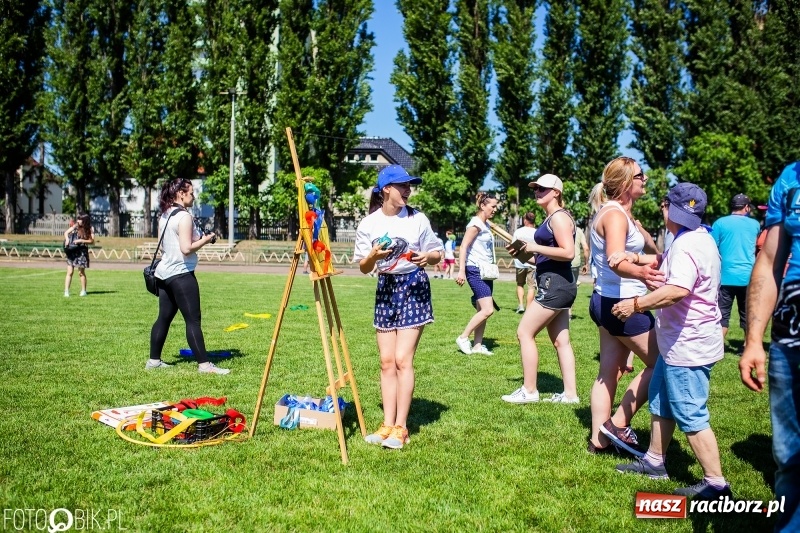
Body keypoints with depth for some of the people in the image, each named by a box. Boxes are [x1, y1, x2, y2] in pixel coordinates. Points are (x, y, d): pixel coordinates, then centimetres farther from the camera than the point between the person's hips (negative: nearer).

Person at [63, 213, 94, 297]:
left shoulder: (90, 230, -3)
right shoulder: (75, 226, 3)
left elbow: (91, 241, -9)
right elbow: (66, 233, 8)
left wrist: (81, 240, -17)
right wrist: (67, 239, -11)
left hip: (81, 252, -2)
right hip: (71, 252, 2)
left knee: (81, 272, 5)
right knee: (70, 272, -1)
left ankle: (83, 291, 19)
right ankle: (66, 291, 1)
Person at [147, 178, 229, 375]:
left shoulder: (164, 216, 13)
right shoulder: (184, 216, -14)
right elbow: (187, 248, -21)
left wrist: (199, 238, 18)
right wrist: (205, 240, -7)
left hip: (164, 273, 9)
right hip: (181, 274, -9)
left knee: (164, 317, 13)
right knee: (193, 320, -8)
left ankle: (154, 360, 18)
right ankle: (204, 364, -7)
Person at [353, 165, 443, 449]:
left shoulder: (417, 219, -3)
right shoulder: (369, 224, -1)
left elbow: (438, 253, 4)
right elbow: (364, 268, 3)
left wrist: (427, 257, -18)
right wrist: (374, 255, -18)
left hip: (414, 287, -3)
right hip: (386, 289, 3)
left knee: (402, 359, -8)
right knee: (387, 361, 4)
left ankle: (400, 427, -1)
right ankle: (387, 424, 11)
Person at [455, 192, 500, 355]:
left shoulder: (486, 225, 14)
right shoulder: (476, 224, -12)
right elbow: (463, 246, -18)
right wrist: (461, 271, -25)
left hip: (486, 271, 9)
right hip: (476, 271, -9)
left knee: (482, 310, 9)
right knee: (487, 310, -14)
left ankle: (477, 345, 14)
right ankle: (463, 338, -3)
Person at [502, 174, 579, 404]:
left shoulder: (559, 217, -12)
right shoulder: (551, 218, 19)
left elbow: (568, 253, -23)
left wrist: (535, 247, -18)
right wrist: (524, 252, 10)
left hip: (555, 285, -11)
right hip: (557, 285, 11)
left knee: (524, 332, -6)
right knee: (560, 341, 11)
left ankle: (529, 391, 1)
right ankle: (570, 393, 15)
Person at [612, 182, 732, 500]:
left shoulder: (688, 244, -23)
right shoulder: (695, 238, 12)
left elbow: (676, 290, -36)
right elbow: (666, 262, 23)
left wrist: (636, 305, -26)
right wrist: (635, 257, 7)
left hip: (688, 346, -11)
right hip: (680, 342, 11)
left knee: (691, 416, -3)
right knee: (661, 402, 21)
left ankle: (715, 484, 6)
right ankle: (654, 462, 34)